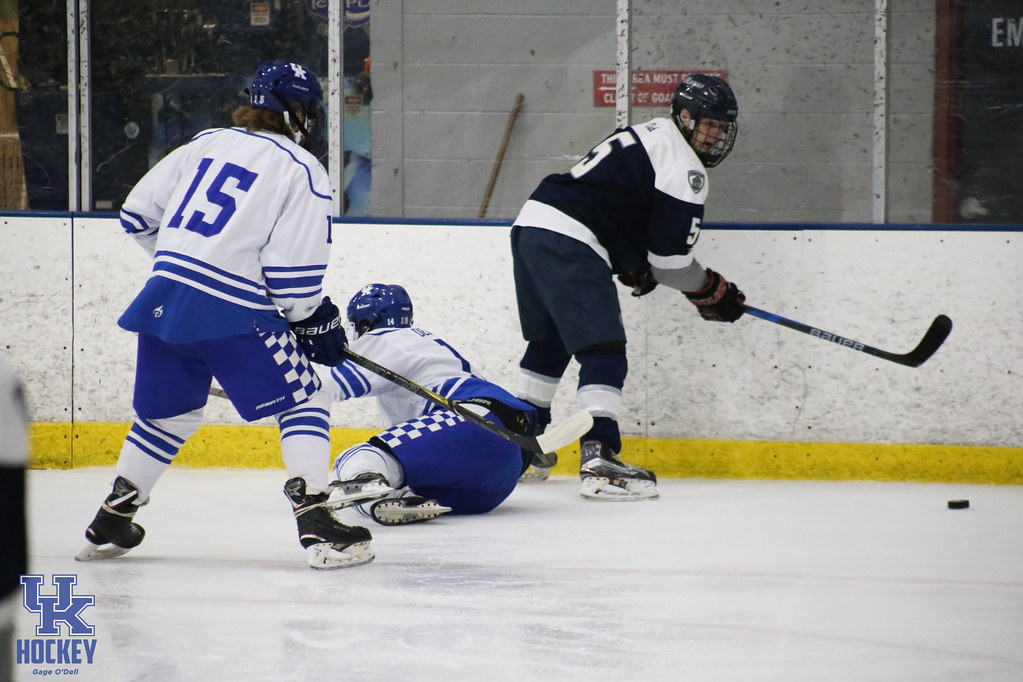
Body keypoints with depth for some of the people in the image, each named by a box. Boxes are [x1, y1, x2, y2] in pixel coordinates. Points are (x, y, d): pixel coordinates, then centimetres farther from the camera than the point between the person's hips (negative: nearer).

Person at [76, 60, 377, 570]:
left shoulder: (206, 144, 16)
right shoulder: (302, 171, -1)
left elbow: (138, 214, 17)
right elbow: (293, 272, -8)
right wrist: (314, 320, 8)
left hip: (163, 298, 6)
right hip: (232, 313, -6)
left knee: (168, 412, 23)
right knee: (302, 400, 4)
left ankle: (110, 525, 27)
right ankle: (316, 523, -9)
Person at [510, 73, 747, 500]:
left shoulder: (645, 137, 23)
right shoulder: (685, 170, -7)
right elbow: (671, 260, -8)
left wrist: (635, 266, 24)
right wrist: (712, 293, 8)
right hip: (568, 247, -10)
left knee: (548, 343, 26)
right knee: (602, 351, -13)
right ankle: (598, 460, -24)